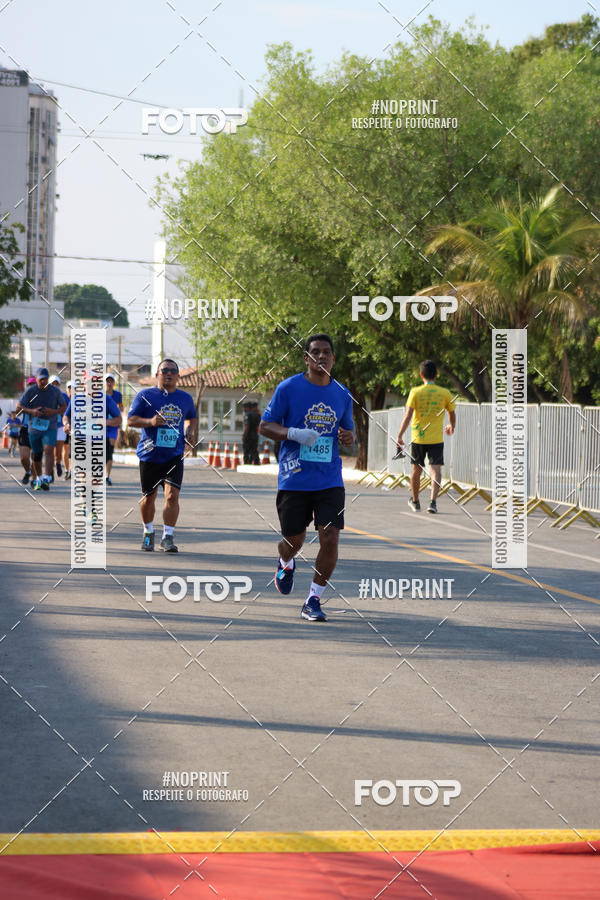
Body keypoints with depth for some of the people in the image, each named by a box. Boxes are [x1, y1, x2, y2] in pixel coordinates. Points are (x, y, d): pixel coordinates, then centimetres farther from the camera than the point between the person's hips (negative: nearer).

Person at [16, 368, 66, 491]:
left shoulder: (55, 390, -3)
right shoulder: (30, 391, -6)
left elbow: (64, 406, 8)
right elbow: (19, 407, -6)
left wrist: (54, 411, -13)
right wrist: (31, 411, -24)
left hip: (50, 427, -1)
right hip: (34, 428, 1)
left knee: (49, 450, -22)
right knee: (36, 455, 11)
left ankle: (47, 479, -29)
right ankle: (38, 479, 33)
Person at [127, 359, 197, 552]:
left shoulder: (185, 398, 10)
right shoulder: (146, 395, 0)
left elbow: (192, 418, 28)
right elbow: (131, 420, -4)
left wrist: (192, 431, 8)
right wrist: (150, 422, -20)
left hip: (174, 456, 1)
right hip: (150, 455, -1)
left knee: (172, 495, -15)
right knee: (149, 497, 9)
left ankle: (168, 536, -9)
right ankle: (148, 533, 31)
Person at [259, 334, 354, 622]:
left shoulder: (342, 395, 8)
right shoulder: (288, 388, -3)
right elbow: (264, 426, -1)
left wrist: (348, 437, -3)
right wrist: (295, 433, -19)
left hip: (330, 481, 2)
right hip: (294, 479, -2)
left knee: (330, 538, -11)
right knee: (294, 539, 7)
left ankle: (313, 601, 2)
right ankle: (285, 563, 45)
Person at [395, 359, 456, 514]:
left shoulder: (415, 392, -5)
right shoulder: (445, 393, 1)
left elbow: (408, 415, -12)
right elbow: (452, 414, 14)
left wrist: (399, 436, -10)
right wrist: (451, 427, 35)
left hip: (418, 438, 0)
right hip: (436, 438, 0)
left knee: (416, 470, 15)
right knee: (435, 469, -4)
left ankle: (415, 501, 30)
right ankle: (433, 501, -21)